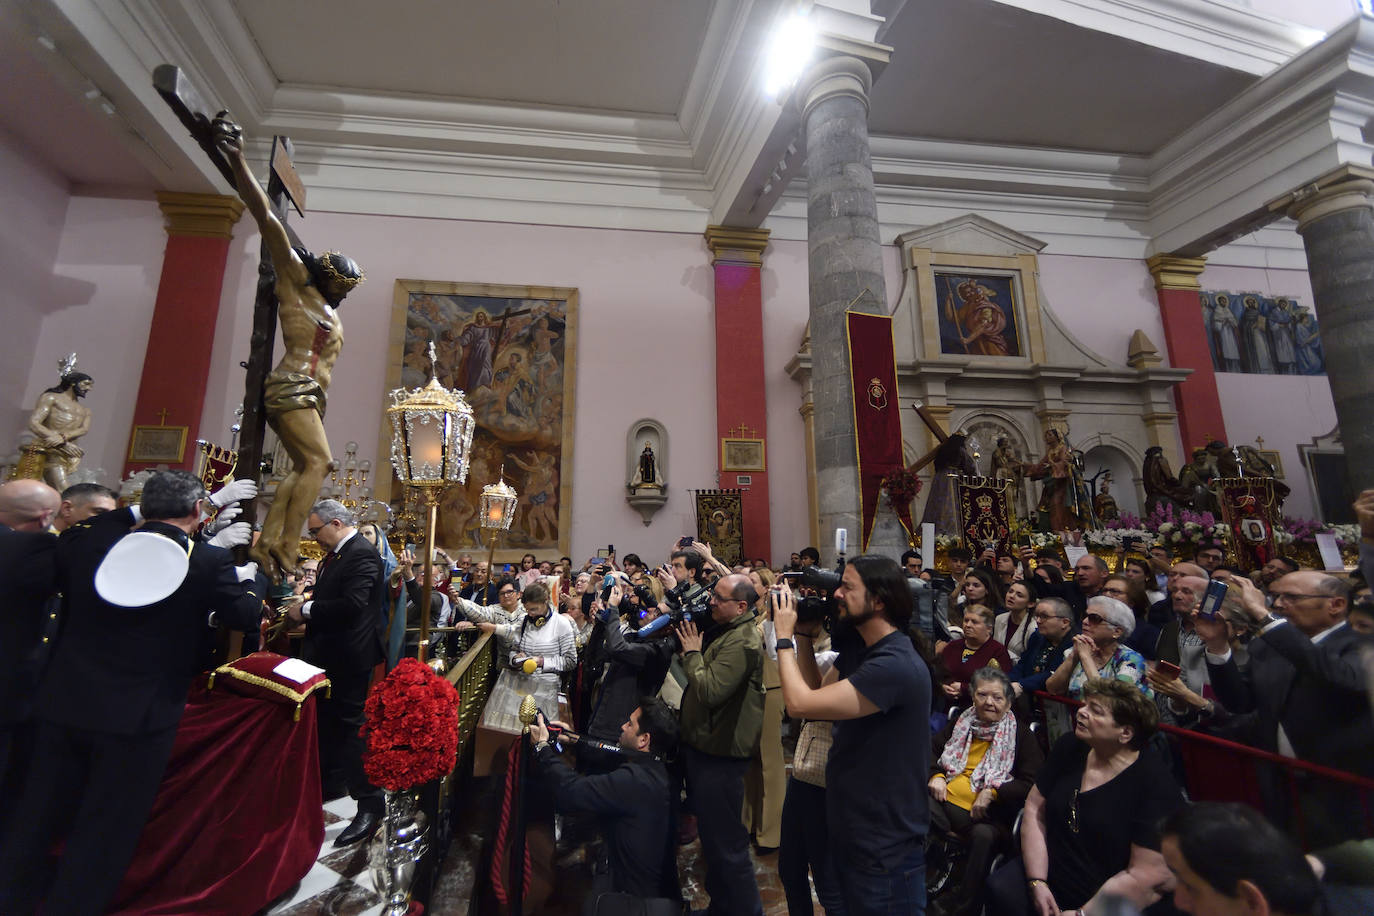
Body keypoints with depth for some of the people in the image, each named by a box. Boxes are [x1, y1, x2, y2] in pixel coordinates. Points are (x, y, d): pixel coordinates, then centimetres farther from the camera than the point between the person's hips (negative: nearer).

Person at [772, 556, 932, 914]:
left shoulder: (896, 666, -30)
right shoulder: (859, 651, 3)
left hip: (885, 847, -9)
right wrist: (804, 634, -3)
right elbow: (816, 698, 5)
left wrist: (784, 636, -19)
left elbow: (801, 704, -31)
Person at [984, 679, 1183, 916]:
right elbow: (1035, 811, 0)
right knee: (1000, 889, -21)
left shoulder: (1155, 784, -17)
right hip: (1049, 873, 4)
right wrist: (1037, 883, -9)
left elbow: (1148, 876, -18)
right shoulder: (1070, 747, 0)